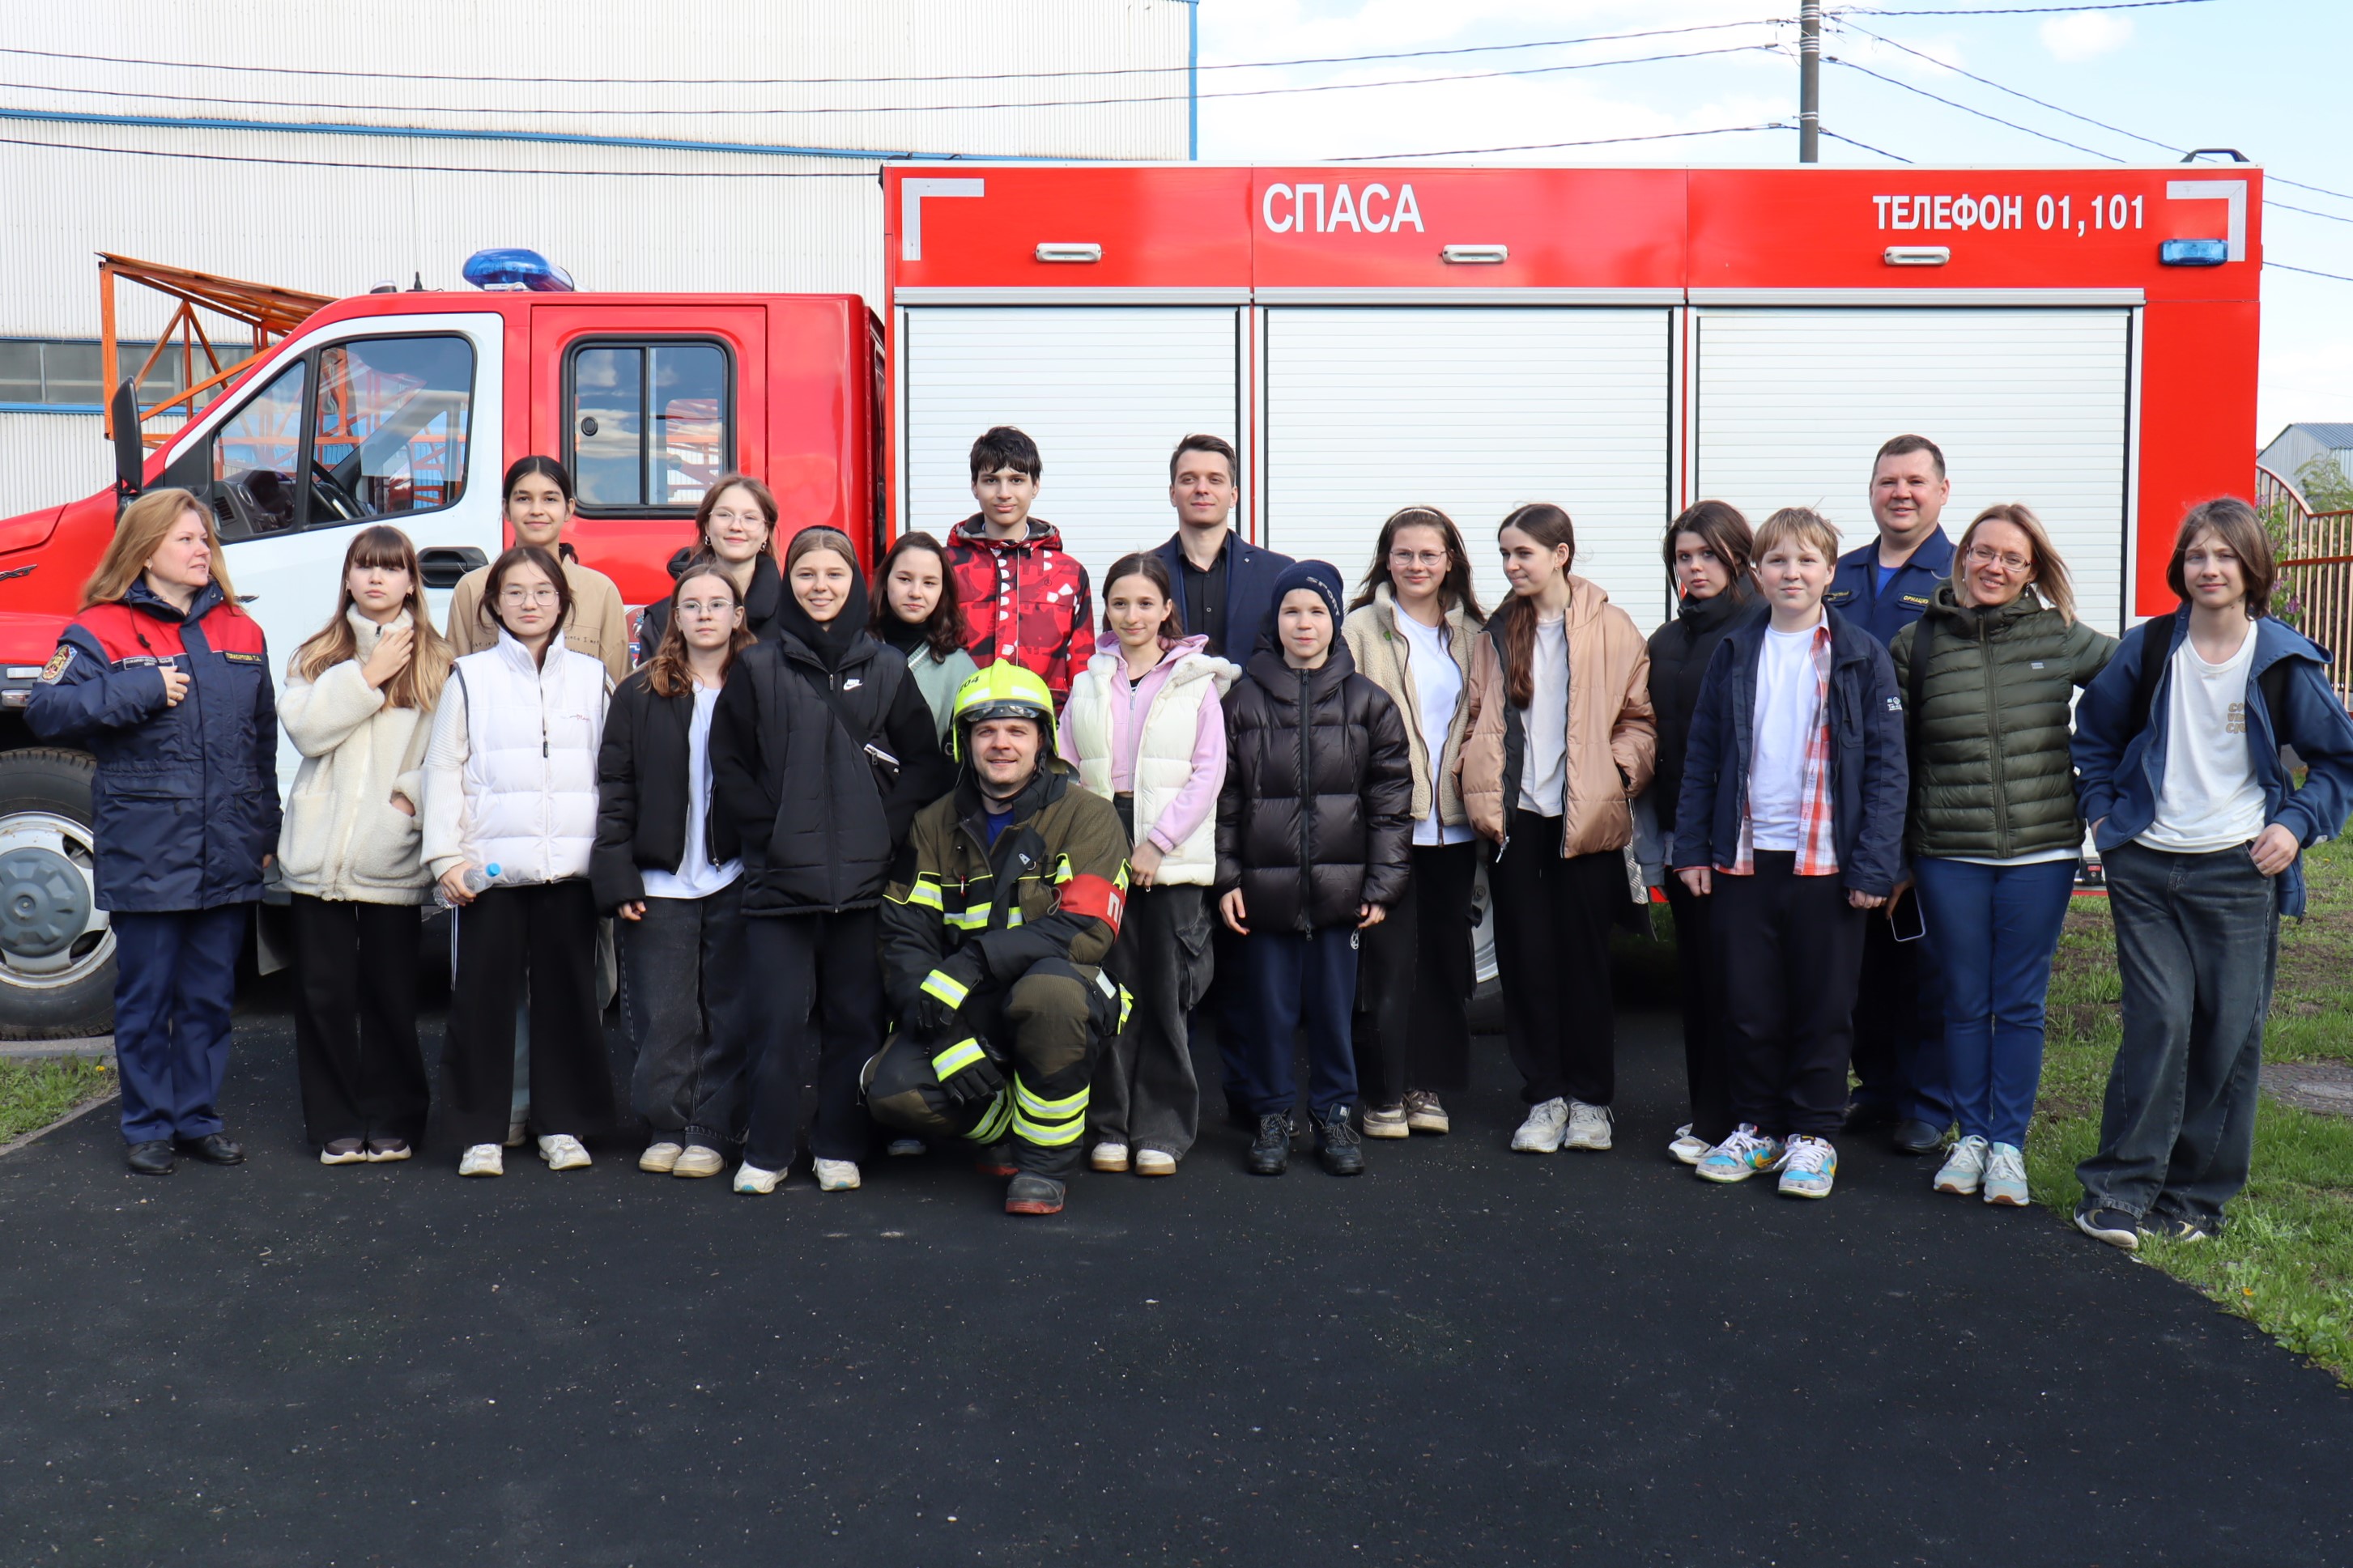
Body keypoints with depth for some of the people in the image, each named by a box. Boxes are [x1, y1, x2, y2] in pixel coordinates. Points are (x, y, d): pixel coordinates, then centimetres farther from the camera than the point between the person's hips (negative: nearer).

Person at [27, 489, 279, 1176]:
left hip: (227, 855, 4)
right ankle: (148, 1126, 19)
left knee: (211, 996, 11)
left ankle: (199, 1117, 23)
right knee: (146, 999, 6)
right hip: (144, 854, -4)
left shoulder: (240, 632, 12)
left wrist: (266, 830, 14)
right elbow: (45, 708, -14)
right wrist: (141, 692, -20)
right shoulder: (102, 629, -2)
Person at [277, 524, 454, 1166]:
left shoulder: (436, 661, 6)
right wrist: (366, 676, -7)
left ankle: (393, 1121, 16)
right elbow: (305, 729, -4)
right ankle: (338, 1124, 15)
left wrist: (413, 794, -15)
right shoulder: (316, 656, 12)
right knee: (324, 992, 5)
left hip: (393, 856, -2)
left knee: (390, 994, 3)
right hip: (319, 853, 2)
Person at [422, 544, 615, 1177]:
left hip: (572, 865, 1)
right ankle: (480, 1131, 9)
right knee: (482, 995, 0)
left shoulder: (592, 678, 10)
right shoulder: (470, 677, 7)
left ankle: (562, 1123, 17)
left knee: (568, 993, 5)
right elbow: (444, 770, 4)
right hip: (490, 867, -1)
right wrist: (446, 857, -5)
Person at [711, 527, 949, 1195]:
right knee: (780, 1016, 0)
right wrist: (768, 832, -5)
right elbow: (729, 762, 5)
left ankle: (840, 1148, 16)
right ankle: (766, 1152, 10)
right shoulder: (758, 669, 6)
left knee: (855, 1015, 5)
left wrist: (885, 828, -4)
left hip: (864, 877, 1)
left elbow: (924, 763, 8)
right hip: (779, 878, -1)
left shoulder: (886, 669, 8)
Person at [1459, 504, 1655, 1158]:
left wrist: (1619, 776, -11)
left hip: (1586, 817, -3)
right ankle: (1544, 1098, 14)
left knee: (1584, 956, 4)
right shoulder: (1498, 632, 11)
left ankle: (1590, 1099, 16)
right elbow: (1479, 717, 13)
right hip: (1516, 816, 3)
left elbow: (1640, 718, 2)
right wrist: (1481, 789, 1)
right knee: (1525, 956, 4)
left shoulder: (1610, 627, 0)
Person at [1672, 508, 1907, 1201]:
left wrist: (1875, 864, -10)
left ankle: (1811, 1134, 19)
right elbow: (1701, 753, 9)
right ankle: (1756, 1126, 24)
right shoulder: (1734, 654, 7)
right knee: (1748, 1006, 9)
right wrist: (1691, 847, 3)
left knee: (1823, 1007, 6)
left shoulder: (1861, 656, -1)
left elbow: (1887, 764, -4)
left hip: (1826, 862, -2)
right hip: (1743, 856, 3)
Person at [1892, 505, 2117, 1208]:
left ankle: (2009, 1144, 19)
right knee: (1965, 1003, 9)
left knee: (2020, 1005, 7)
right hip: (1948, 858, 0)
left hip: (2040, 853, 0)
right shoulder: (1917, 644, 1)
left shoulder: (2060, 636, 1)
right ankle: (1970, 1136, 24)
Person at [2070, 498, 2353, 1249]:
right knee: (2159, 1022, -8)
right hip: (2145, 868, 0)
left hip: (2238, 874, 0)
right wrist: (2102, 813, 7)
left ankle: (2195, 1195, 16)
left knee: (2229, 1033, 3)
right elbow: (2094, 734, 16)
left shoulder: (2285, 660, 0)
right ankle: (2120, 1190, -1)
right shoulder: (2147, 649, 3)